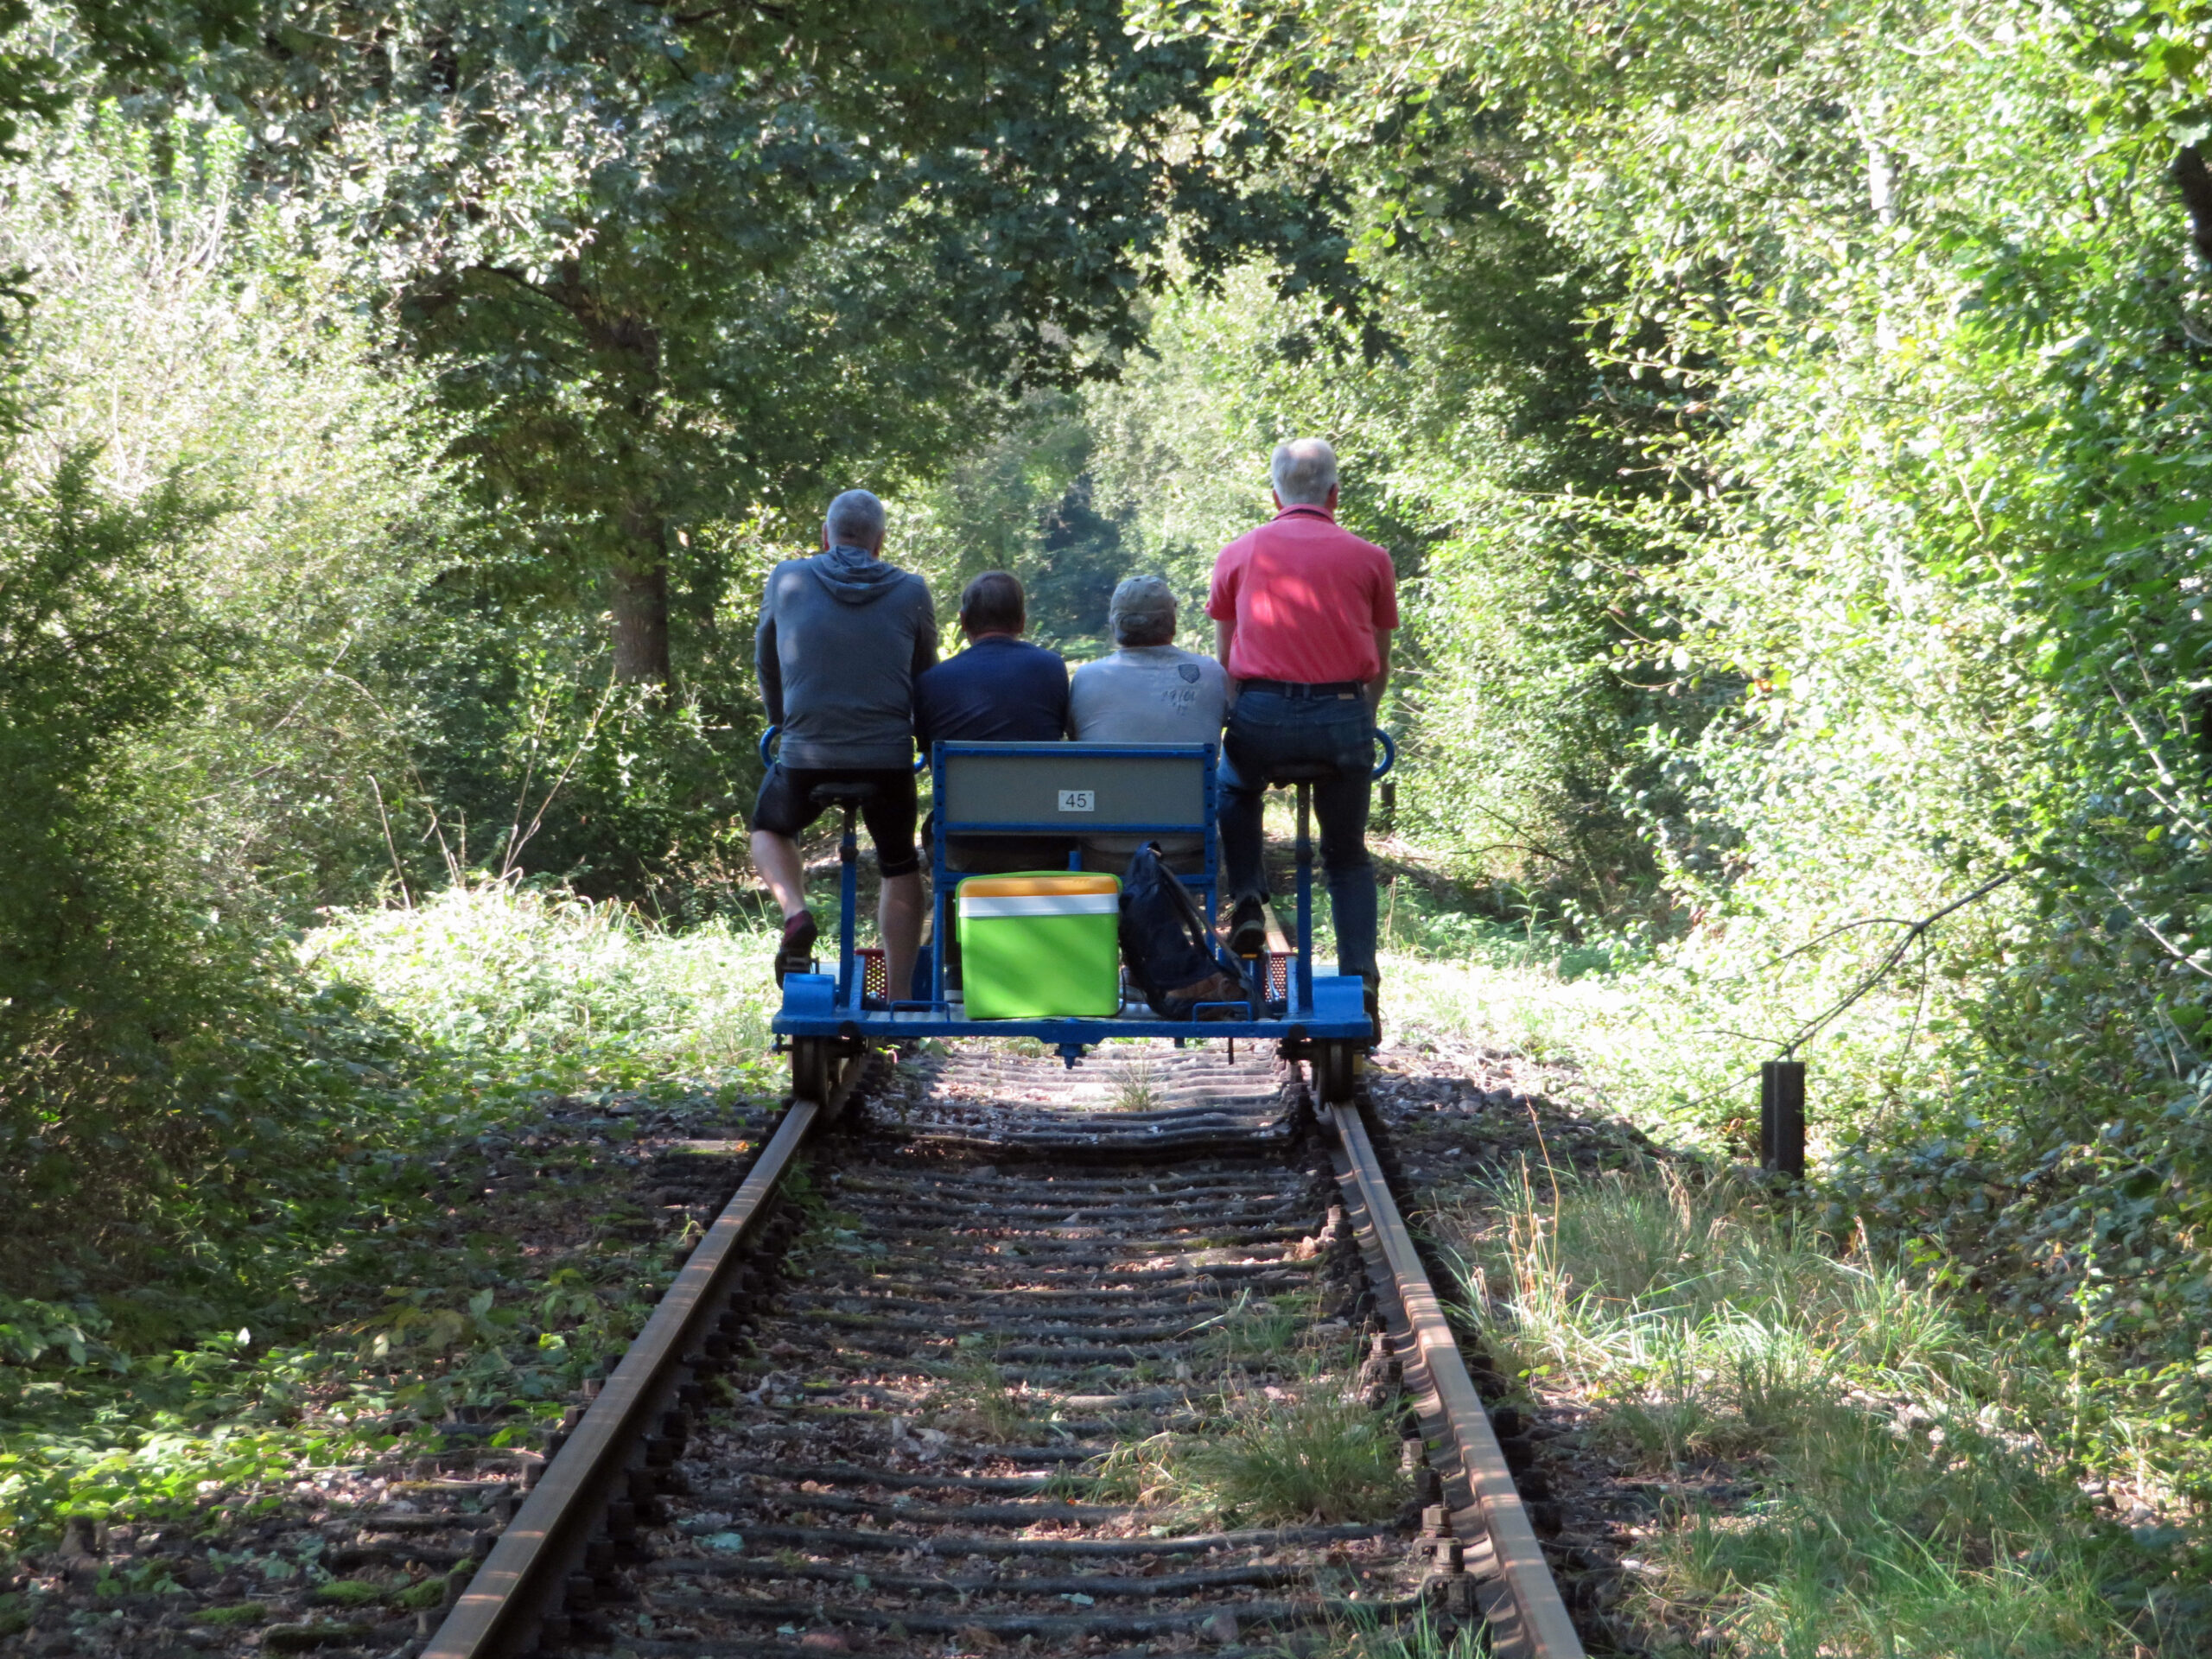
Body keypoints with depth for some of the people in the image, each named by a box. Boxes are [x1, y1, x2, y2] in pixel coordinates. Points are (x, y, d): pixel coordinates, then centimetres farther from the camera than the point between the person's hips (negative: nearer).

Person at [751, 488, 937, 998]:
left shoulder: (787, 580, 3)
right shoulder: (911, 592, 2)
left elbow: (766, 663, 16)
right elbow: (924, 674, 13)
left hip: (806, 757, 0)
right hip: (888, 759, 0)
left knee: (769, 828, 28)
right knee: (901, 869, 21)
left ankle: (796, 913, 1)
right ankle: (899, 998, 17)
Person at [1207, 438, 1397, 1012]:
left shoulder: (1239, 554, 10)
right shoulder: (1369, 559, 9)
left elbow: (1224, 660, 17)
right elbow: (1381, 667, 15)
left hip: (1261, 712, 0)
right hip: (1344, 715, 0)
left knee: (1234, 791, 33)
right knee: (1348, 856, 16)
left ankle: (1247, 899, 15)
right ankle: (1359, 979, 4)